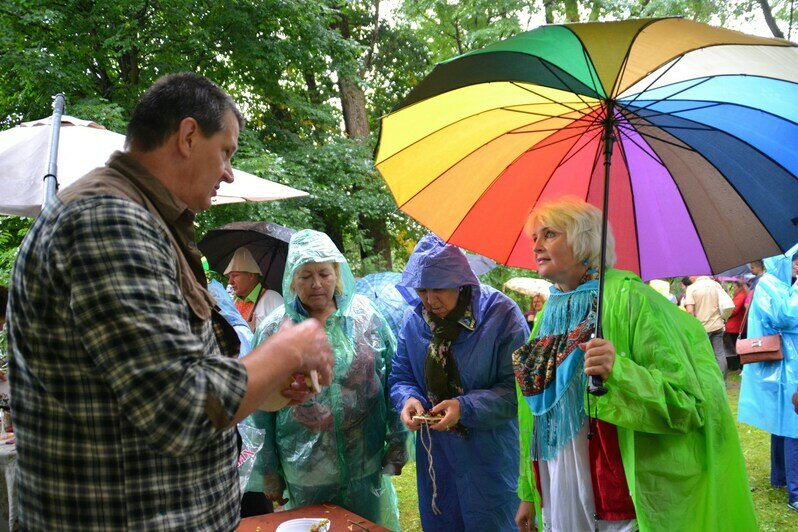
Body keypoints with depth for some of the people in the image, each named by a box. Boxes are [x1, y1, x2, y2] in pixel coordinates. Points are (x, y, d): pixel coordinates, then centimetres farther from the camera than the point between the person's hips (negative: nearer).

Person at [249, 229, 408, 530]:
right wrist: (268, 471, 2)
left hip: (367, 467, 1)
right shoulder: (273, 330, -3)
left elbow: (393, 381, 4)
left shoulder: (366, 317, -1)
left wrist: (397, 443, 4)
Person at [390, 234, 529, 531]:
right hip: (434, 455, 4)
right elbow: (401, 378, 7)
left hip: (489, 456, -4)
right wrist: (407, 399, -15)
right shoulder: (413, 320, -1)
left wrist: (466, 407, -27)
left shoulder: (501, 314, -15)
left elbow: (517, 388, -16)